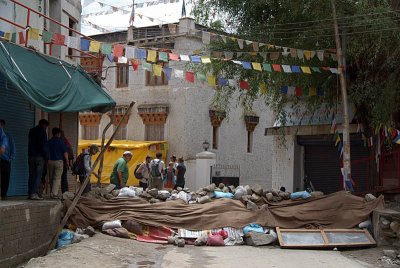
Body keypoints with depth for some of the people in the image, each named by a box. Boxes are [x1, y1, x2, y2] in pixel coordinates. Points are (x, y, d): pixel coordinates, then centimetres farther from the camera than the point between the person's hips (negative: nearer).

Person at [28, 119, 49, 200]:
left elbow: (29, 144, 17)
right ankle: (34, 193, -14)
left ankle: (30, 193, 9)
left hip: (31, 156, 6)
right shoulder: (42, 132, -6)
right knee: (38, 175, -6)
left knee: (31, 175, 10)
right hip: (39, 157, -6)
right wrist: (46, 155, -3)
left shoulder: (31, 131, 15)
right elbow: (44, 145, -11)